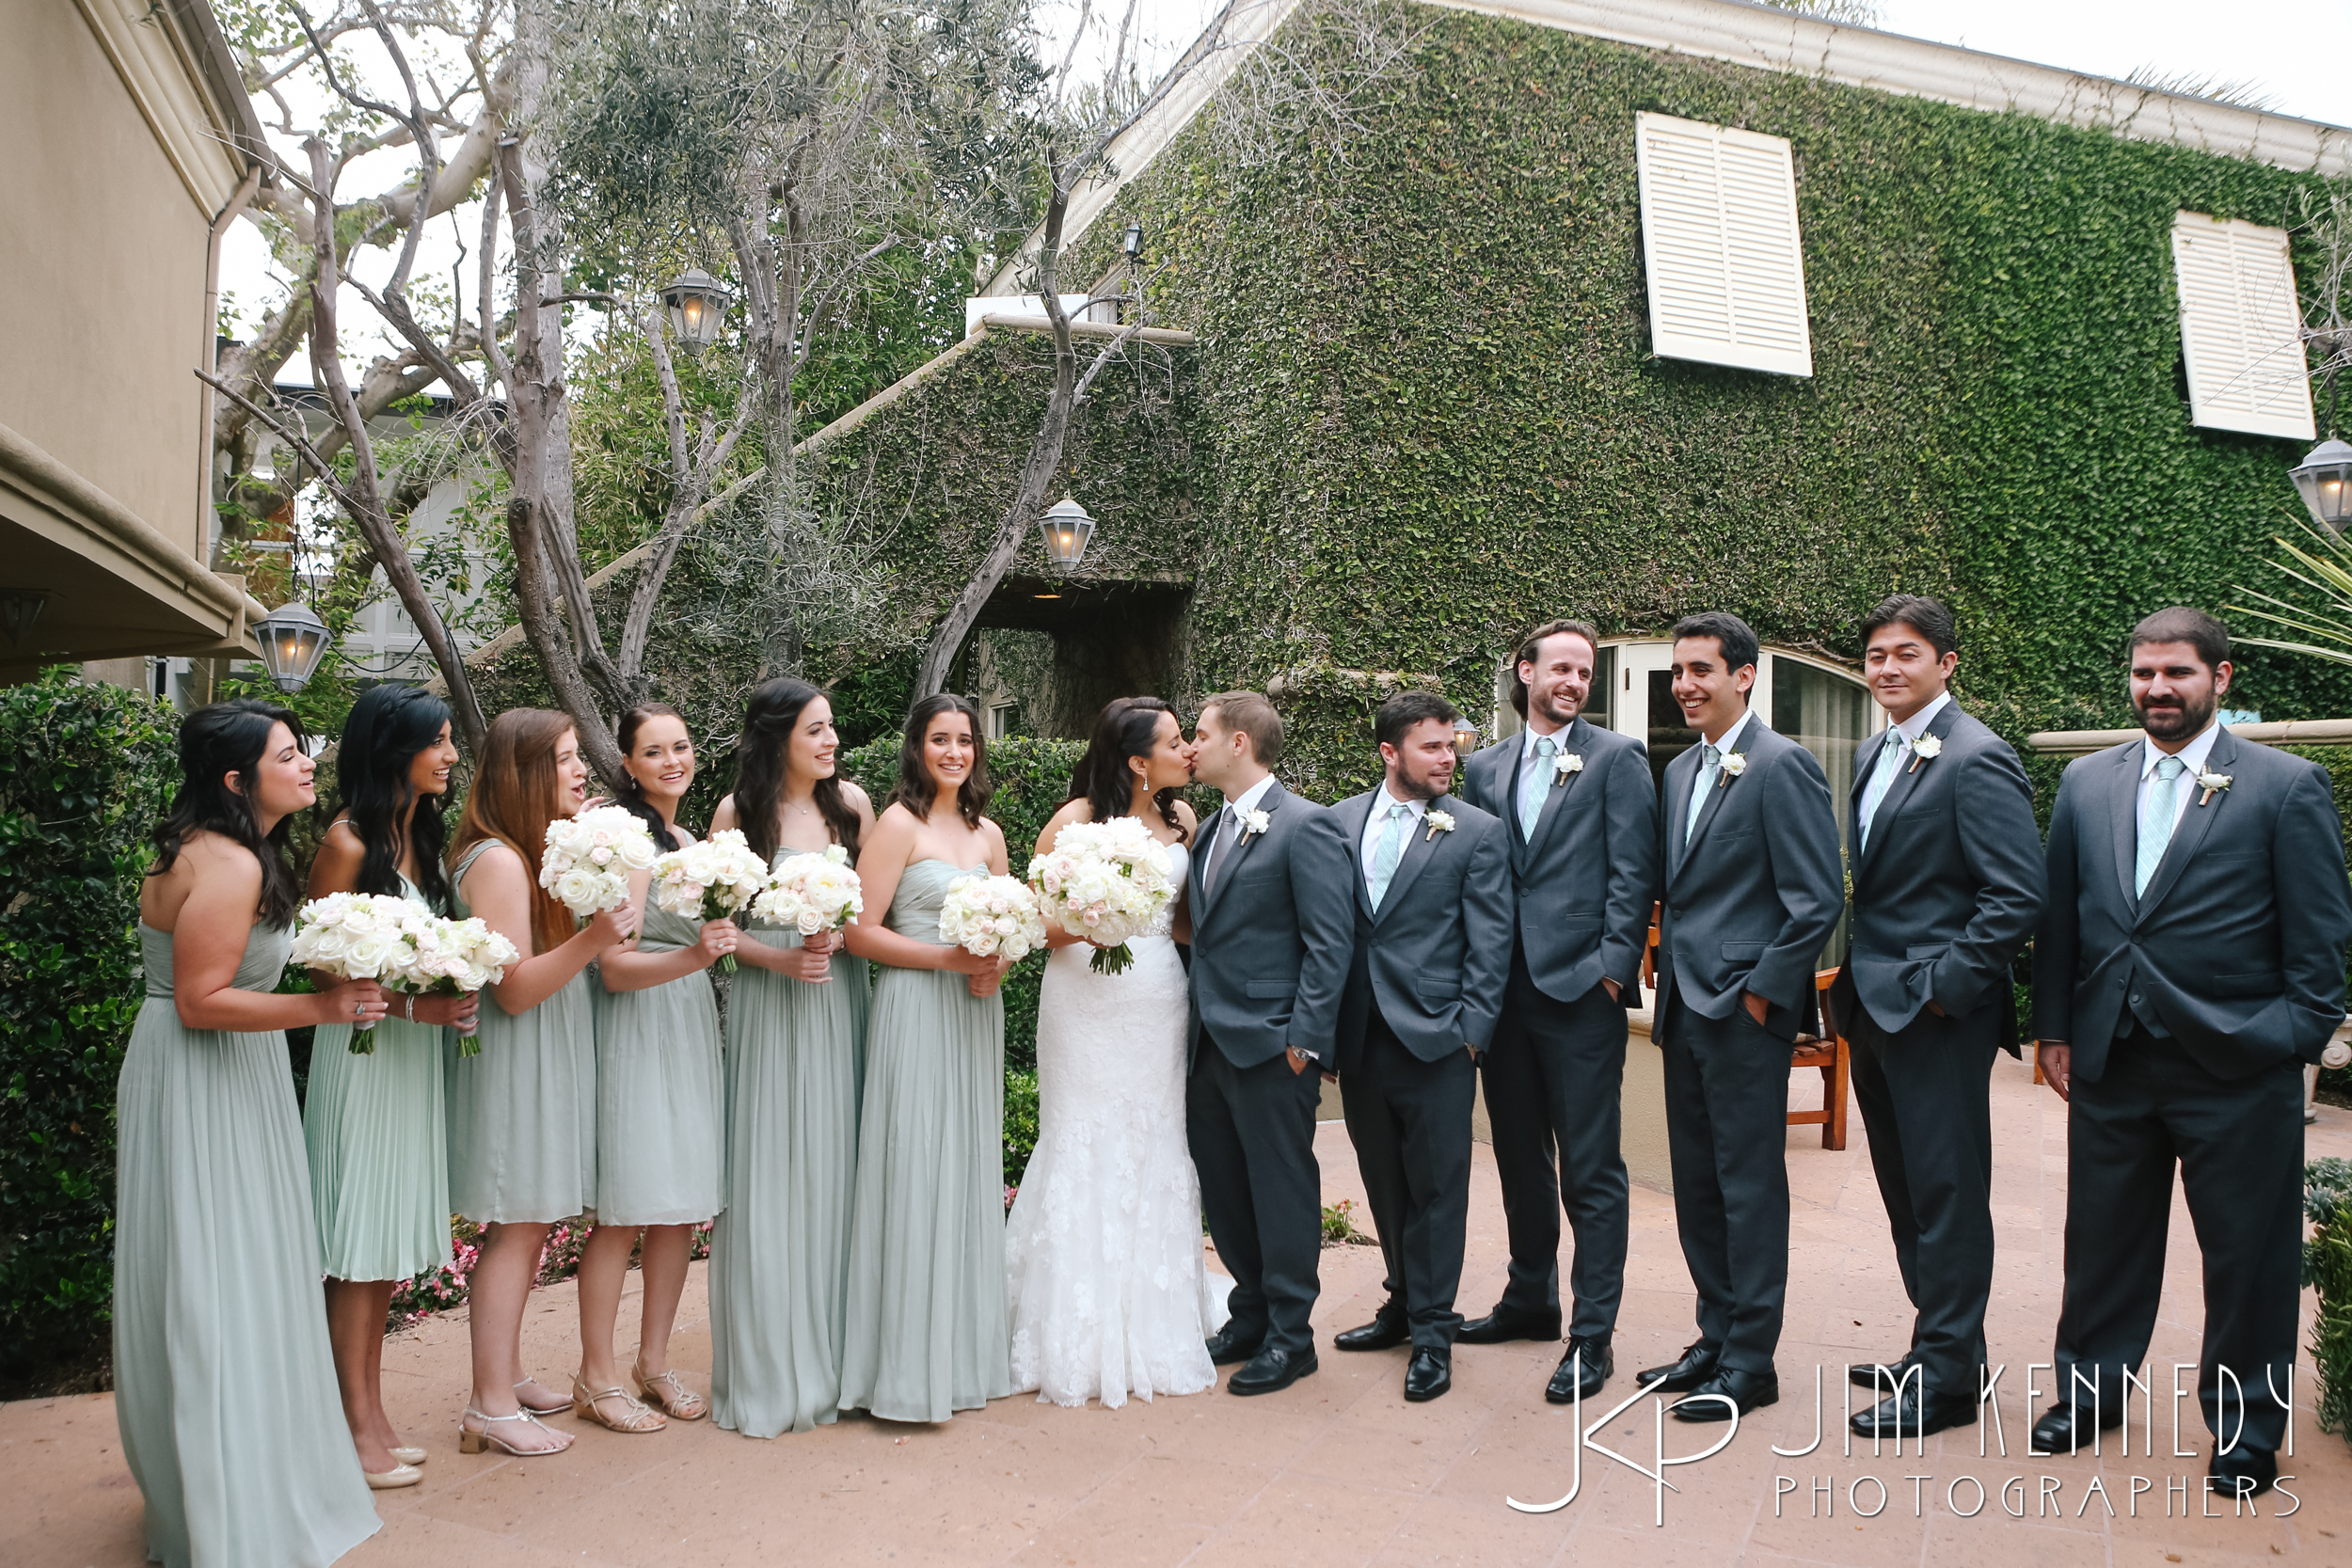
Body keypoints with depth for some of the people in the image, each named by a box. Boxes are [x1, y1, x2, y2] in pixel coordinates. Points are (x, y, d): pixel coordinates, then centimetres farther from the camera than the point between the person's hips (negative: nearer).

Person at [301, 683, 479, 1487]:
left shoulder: (424, 835, 10)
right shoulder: (348, 843, -12)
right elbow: (324, 972, -12)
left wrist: (453, 994, 1)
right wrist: (412, 1005, -20)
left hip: (417, 1054, 7)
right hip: (362, 1052, -7)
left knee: (391, 1242, 12)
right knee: (358, 1248, 0)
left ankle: (373, 1413, 22)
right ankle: (358, 1426, 10)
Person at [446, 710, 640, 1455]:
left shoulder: (544, 850, 12)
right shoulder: (497, 861, -18)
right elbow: (514, 988, -21)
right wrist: (592, 939, -33)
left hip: (548, 1058, 10)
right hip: (512, 1062, -10)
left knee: (528, 1223, 15)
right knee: (517, 1226, -5)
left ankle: (507, 1374, 26)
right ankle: (491, 1407, 4)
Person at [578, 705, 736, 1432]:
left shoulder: (687, 839, 15)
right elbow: (615, 967, -17)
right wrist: (692, 957, -30)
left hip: (692, 1028, 8)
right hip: (637, 1035, -8)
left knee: (682, 1206, 10)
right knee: (625, 1213, -2)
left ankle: (654, 1361, 22)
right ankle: (598, 1374, 11)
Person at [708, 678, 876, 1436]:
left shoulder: (852, 803, 4)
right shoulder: (737, 813, -3)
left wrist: (838, 937, -11)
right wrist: (780, 958, -14)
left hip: (841, 1002, 2)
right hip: (767, 1005, -2)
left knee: (835, 1169, 6)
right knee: (768, 1177, 1)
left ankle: (834, 1356, 19)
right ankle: (768, 1367, 13)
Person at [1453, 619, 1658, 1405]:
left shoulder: (1617, 758, 0)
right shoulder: (1484, 768, 13)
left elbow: (1633, 873, -5)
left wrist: (1613, 968, -12)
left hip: (1581, 990, -5)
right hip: (1503, 992, 5)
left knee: (1590, 1169, -1)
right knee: (1520, 1156, 16)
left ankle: (1593, 1333, 8)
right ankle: (1530, 1297, 32)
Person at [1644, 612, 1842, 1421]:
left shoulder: (1781, 765, -11)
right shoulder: (1680, 771, 14)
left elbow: (1819, 899, -15)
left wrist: (1762, 990, -14)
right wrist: (1672, 971, 11)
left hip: (1744, 1012, -8)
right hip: (1685, 1007, 8)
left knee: (1749, 1184, 0)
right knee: (1696, 1184, 14)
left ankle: (1750, 1361, 11)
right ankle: (1716, 1338, 26)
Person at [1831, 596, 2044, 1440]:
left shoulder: (1976, 758, -13)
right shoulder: (1877, 757, 15)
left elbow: (2018, 895, -18)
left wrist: (1943, 985, -18)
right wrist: (1858, 984, 11)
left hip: (1938, 1016, -9)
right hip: (1876, 1013, 9)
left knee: (1946, 1195, 0)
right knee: (1906, 1194, 17)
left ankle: (1946, 1376, 10)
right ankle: (1942, 1346, 30)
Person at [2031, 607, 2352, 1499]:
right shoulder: (2086, 783, 7)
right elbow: (2059, 916, 10)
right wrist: (2055, 1030, 6)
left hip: (2236, 1067, -3)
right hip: (2111, 1062, 3)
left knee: (2248, 1256, 8)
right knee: (2104, 1240, 14)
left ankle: (2247, 1428, 26)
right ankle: (2090, 1392, 31)